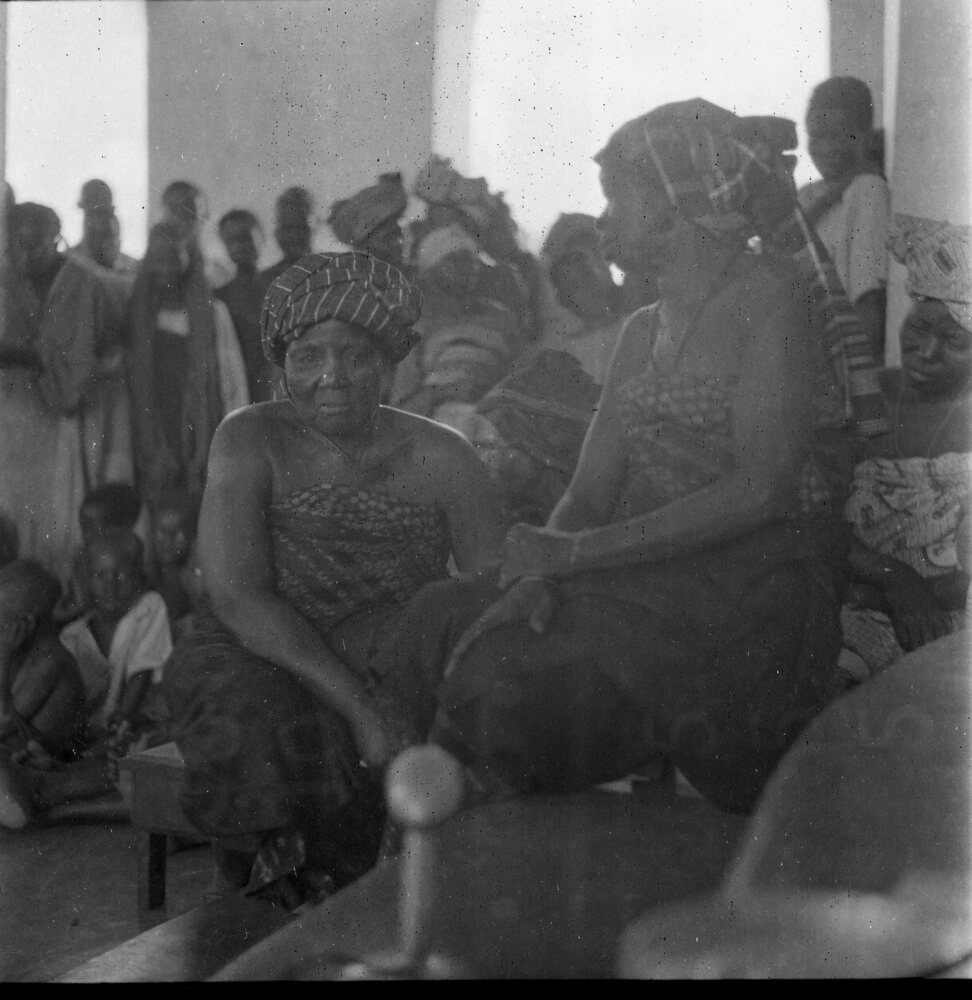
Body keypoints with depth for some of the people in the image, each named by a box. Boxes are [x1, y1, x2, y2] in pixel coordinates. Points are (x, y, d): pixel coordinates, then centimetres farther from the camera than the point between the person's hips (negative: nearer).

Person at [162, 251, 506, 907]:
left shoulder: (442, 458, 3)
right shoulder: (252, 440, -2)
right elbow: (237, 595, -14)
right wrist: (357, 704, -23)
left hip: (407, 675, 2)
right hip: (265, 667, -2)